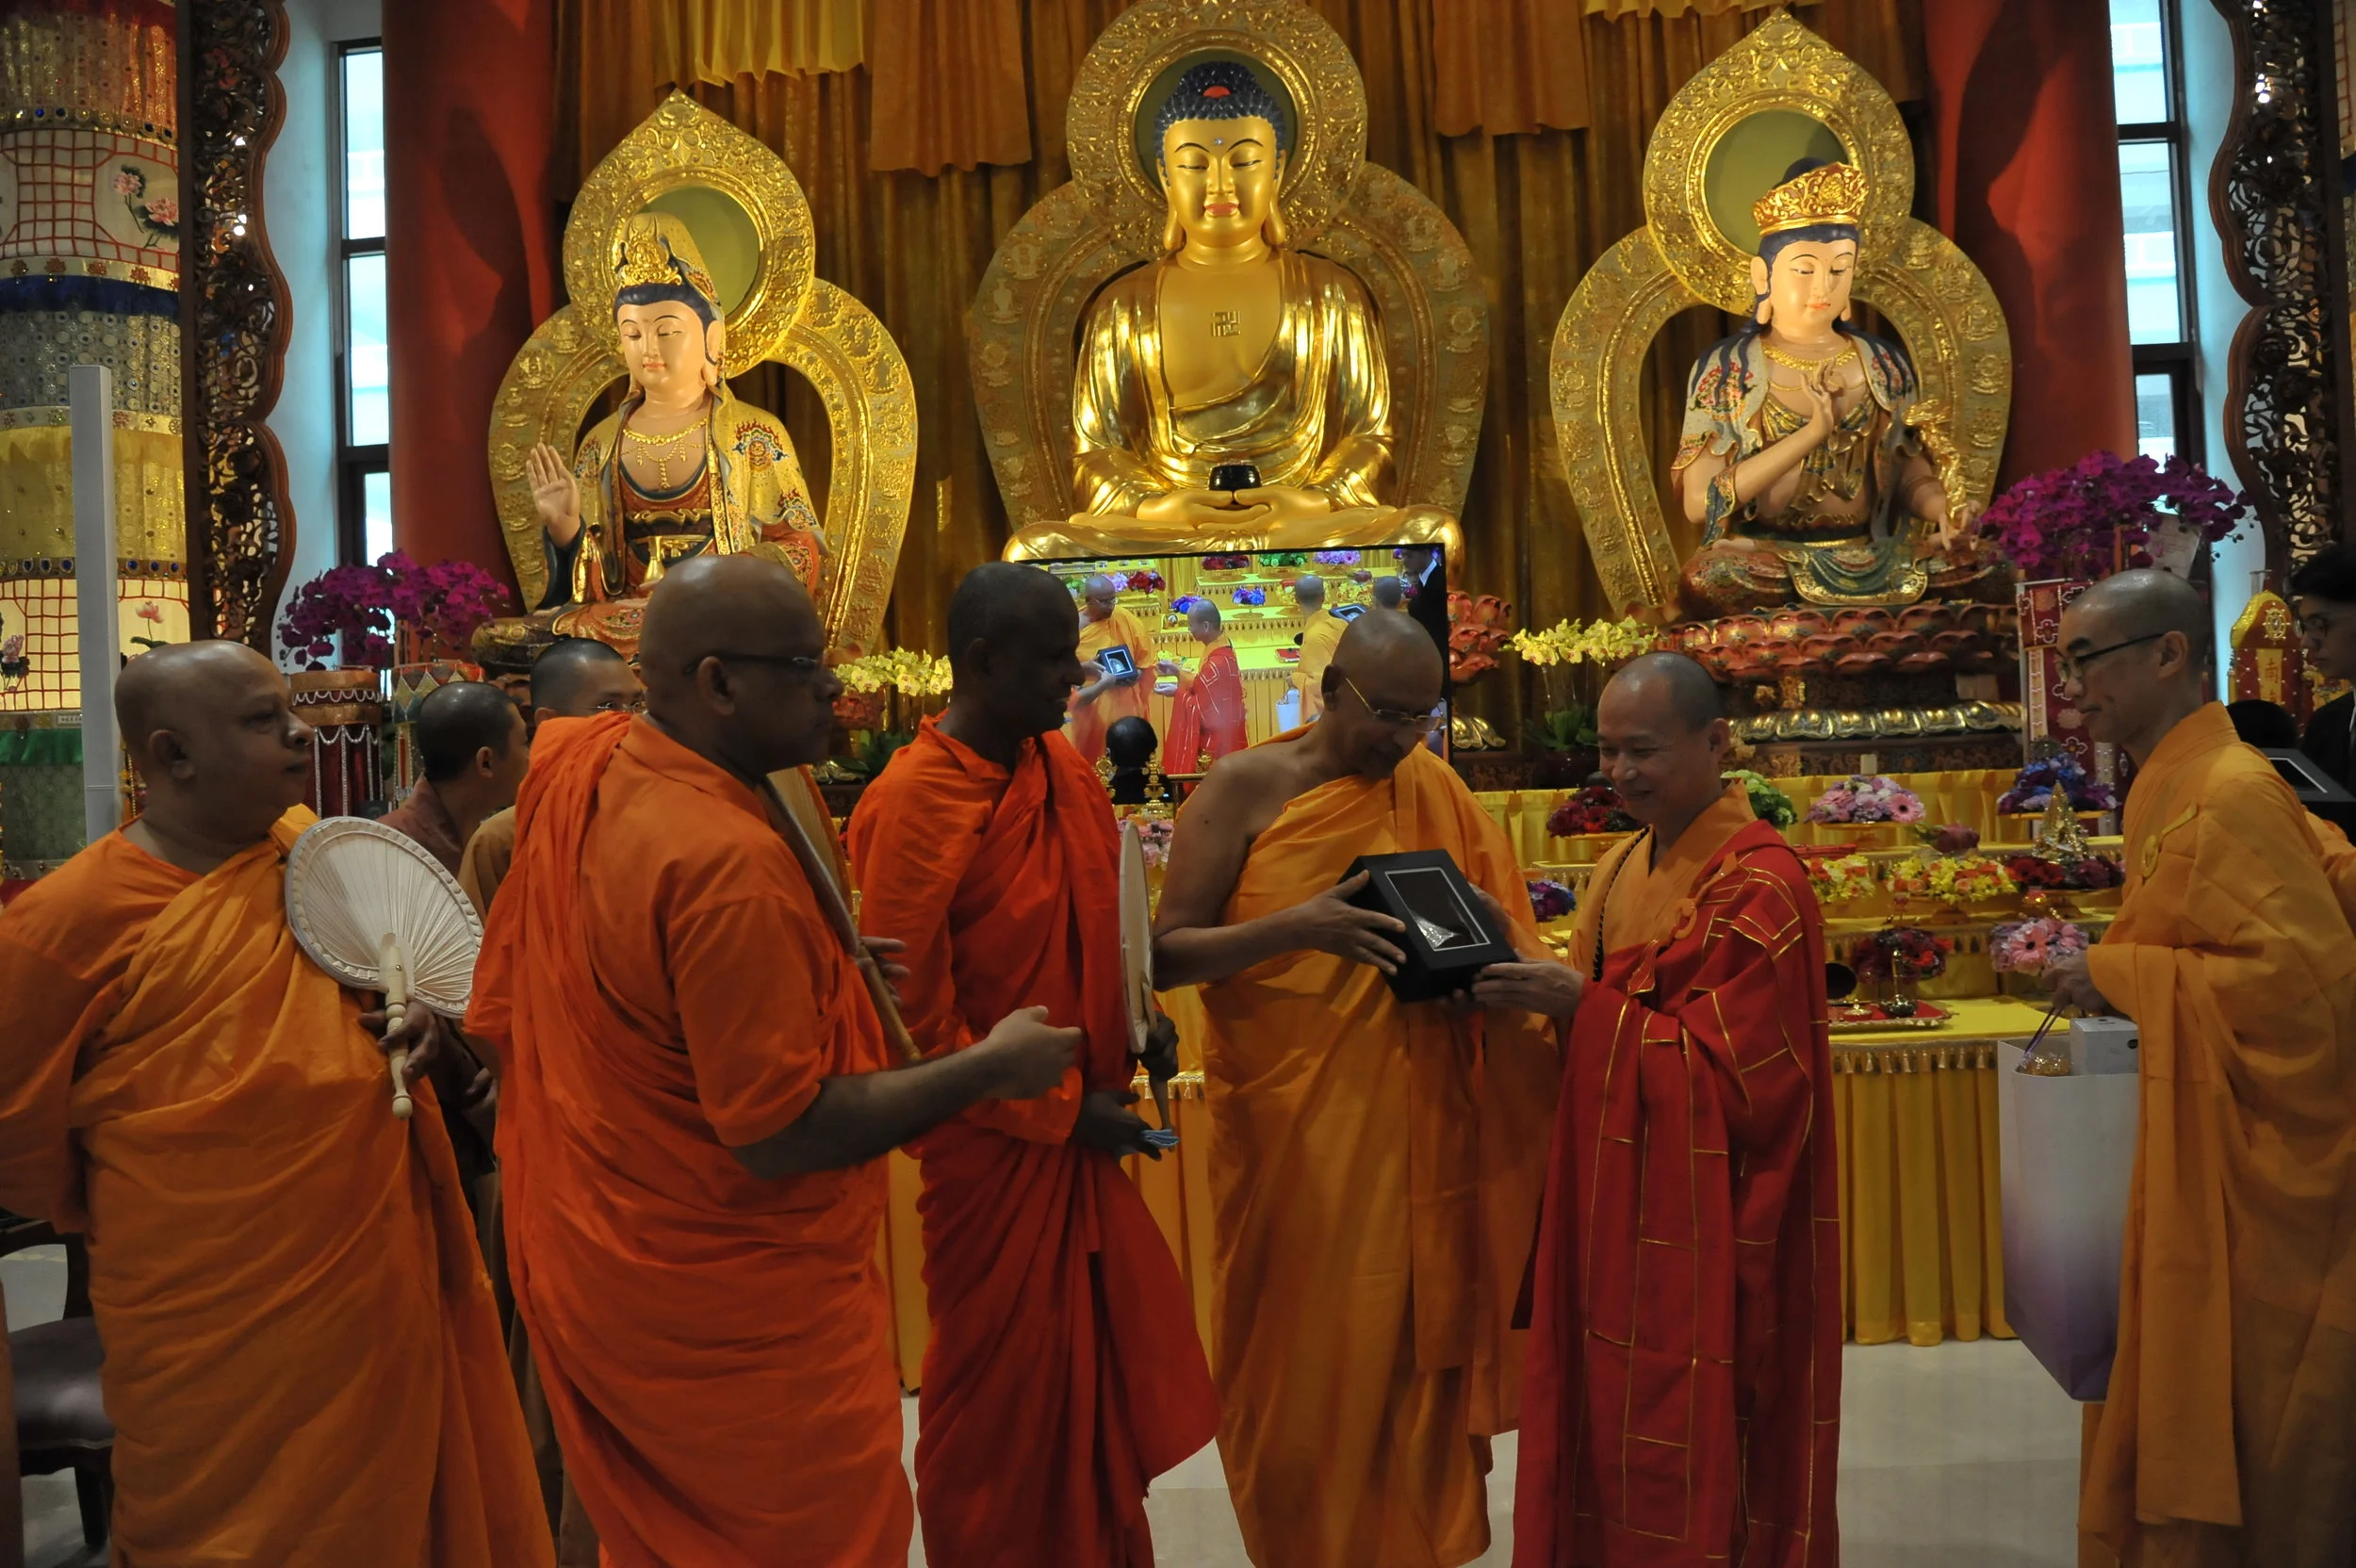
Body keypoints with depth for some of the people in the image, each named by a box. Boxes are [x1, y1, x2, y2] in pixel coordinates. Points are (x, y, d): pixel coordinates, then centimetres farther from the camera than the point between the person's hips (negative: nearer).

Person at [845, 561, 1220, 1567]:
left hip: (1081, 1139, 7)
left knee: (1106, 1368, 17)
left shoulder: (1061, 765, 1)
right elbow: (911, 1019, -19)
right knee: (1004, 1386, 11)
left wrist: (1137, 1023, 2)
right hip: (994, 1146, -7)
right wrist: (1064, 1110, -15)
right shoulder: (912, 803, -21)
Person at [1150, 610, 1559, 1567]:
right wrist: (1295, 926, -23)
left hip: (1414, 1126, 3)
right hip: (1287, 1128, -2)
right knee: (1299, 1353, 5)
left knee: (1413, 1342, 7)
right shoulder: (1245, 788, -4)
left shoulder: (1434, 794, 6)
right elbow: (1168, 954, -8)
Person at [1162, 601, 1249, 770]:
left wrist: (1178, 694, -11)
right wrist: (1178, 672, 10)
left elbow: (1205, 711, -23)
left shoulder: (1216, 664, -30)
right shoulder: (1221, 647, 1)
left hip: (1216, 744, -10)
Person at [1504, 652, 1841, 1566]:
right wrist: (1527, 987, -4)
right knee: (1606, 1433, 14)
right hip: (1613, 1212, 8)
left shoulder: (1760, 882, -15)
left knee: (1686, 1467, 3)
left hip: (1703, 1229, -7)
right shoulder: (1623, 868, 11)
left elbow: (1734, 1069, -18)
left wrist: (1583, 1005, -20)